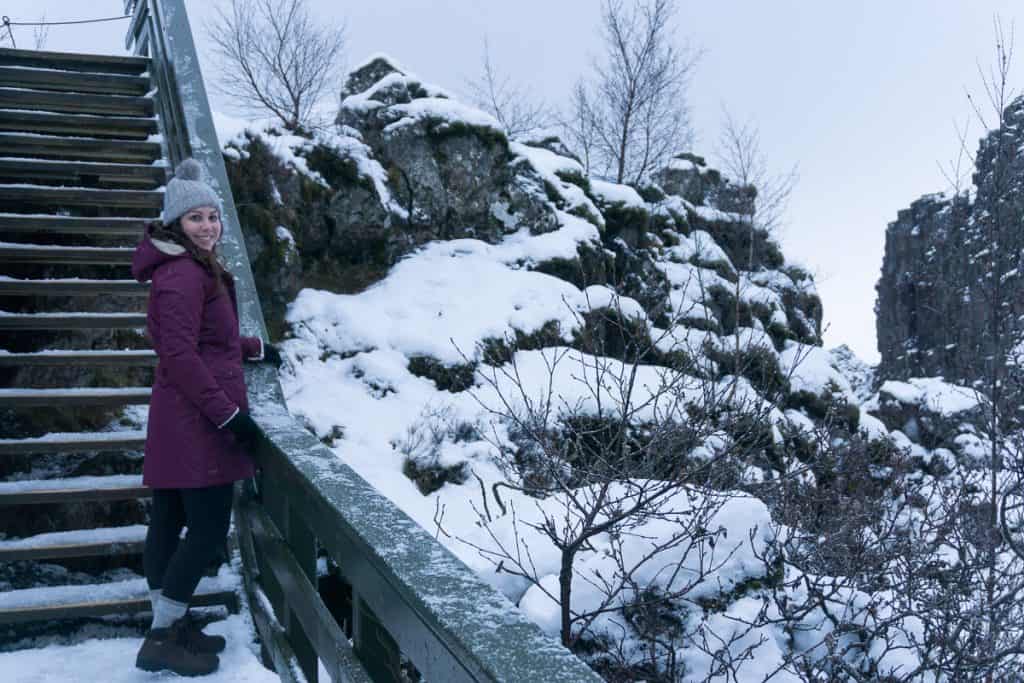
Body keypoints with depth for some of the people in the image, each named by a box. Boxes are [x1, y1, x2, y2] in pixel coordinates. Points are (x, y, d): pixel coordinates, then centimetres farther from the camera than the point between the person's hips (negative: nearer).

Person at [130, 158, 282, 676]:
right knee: (209, 527, -5)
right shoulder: (182, 275, -16)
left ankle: (170, 625, 26)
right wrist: (228, 414, -20)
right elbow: (179, 355, -21)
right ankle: (162, 638, 5)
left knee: (169, 522, 14)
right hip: (196, 421, -10)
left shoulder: (195, 270, 17)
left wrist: (255, 349, 36)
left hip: (181, 419, 10)